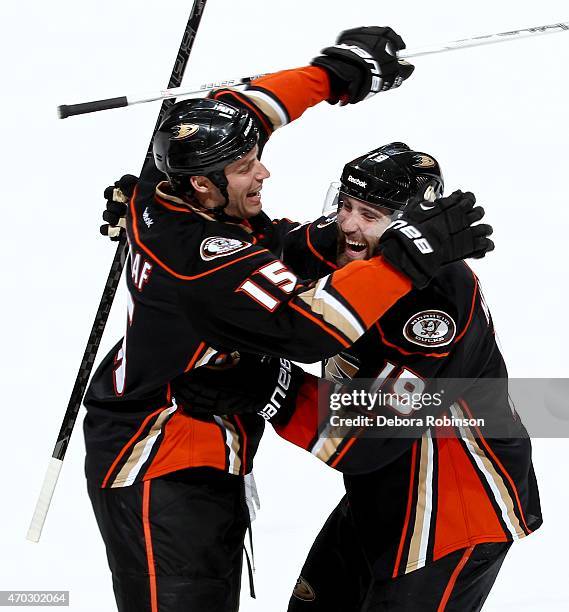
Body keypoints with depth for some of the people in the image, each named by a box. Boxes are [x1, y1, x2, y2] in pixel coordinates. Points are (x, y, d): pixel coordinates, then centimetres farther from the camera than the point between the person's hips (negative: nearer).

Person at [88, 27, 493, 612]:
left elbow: (242, 112, 11)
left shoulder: (160, 190, -5)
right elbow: (311, 326, -35)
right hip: (160, 482, -10)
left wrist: (338, 72, 12)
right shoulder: (205, 258, -30)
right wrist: (413, 254, -32)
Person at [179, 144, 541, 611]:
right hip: (378, 499, 9)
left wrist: (267, 391, -36)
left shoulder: (439, 304, -31)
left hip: (458, 512, -9)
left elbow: (369, 437, -32)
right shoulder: (338, 248, -7)